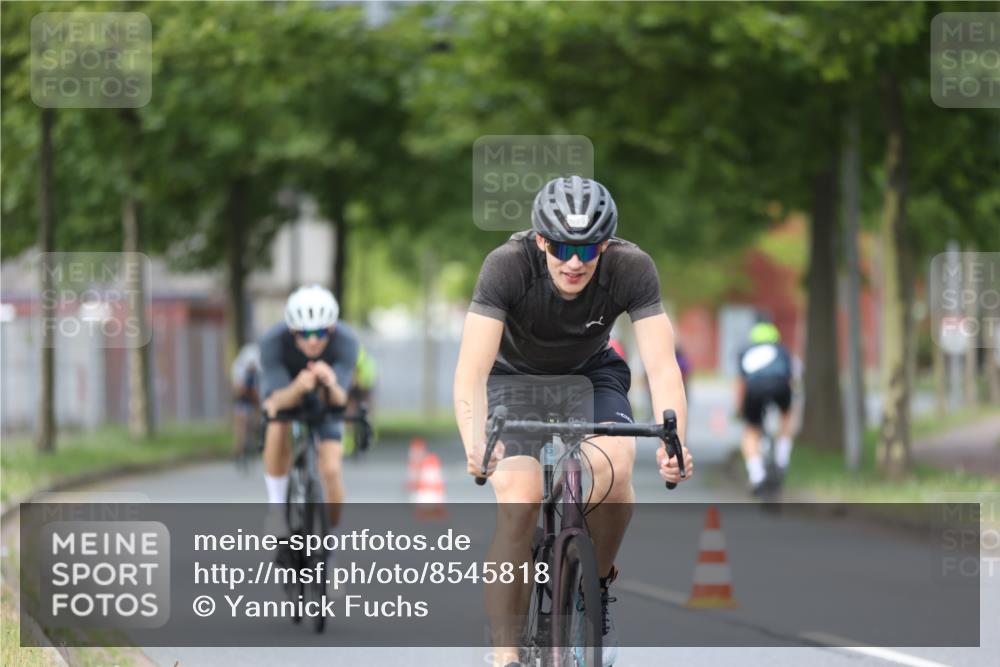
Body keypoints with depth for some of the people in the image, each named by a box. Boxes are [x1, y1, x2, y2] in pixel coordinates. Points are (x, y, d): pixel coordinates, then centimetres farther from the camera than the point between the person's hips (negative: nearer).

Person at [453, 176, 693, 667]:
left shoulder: (632, 268, -28)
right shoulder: (507, 265, -33)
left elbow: (662, 366, -34)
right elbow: (471, 371, -41)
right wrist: (475, 443, -60)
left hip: (591, 373, 1)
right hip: (515, 376, -1)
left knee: (614, 466, -29)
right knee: (519, 501, -25)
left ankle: (596, 589, -2)